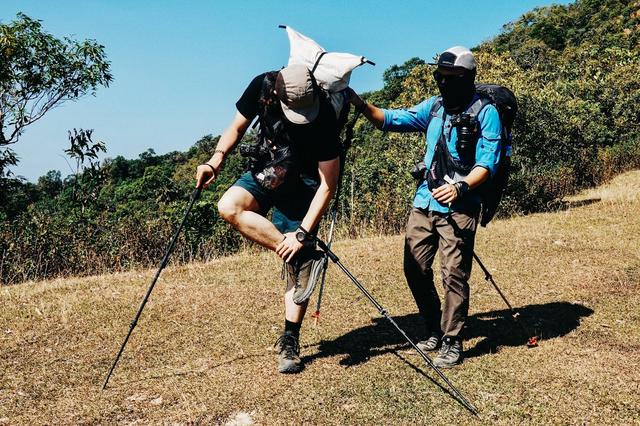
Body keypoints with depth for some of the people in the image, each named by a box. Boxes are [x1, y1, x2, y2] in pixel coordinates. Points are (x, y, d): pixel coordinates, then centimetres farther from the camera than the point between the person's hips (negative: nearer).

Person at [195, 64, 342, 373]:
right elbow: (237, 127, 0)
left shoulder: (324, 118, -29)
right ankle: (304, 257, -21)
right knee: (229, 206, -27)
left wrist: (302, 234, -28)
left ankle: (290, 342, 8)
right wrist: (217, 158, -17)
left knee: (297, 266, -6)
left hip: (301, 185, -3)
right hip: (265, 172, 4)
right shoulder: (262, 87, -20)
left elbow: (328, 184, -25)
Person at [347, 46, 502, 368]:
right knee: (415, 269, 8)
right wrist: (362, 105, -7)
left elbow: (487, 163, -10)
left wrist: (461, 186, -26)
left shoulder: (485, 113, -3)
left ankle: (451, 342, 10)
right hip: (423, 202, 6)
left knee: (454, 275, -4)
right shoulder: (434, 107, 13)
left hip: (459, 207, -6)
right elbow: (393, 120, 9)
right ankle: (434, 330, 26)